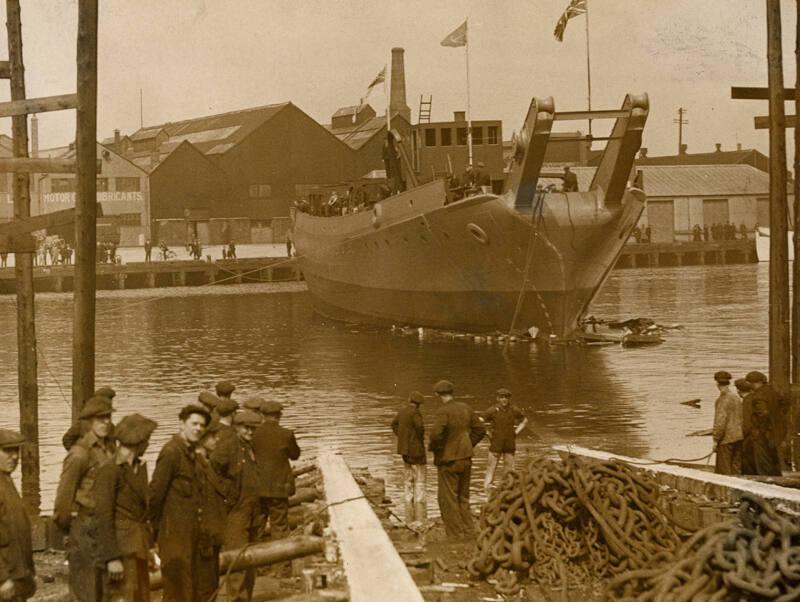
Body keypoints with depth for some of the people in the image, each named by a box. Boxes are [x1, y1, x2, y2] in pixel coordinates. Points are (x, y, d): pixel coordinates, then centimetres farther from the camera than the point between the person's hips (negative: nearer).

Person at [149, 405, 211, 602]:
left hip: (190, 532, 9)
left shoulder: (191, 453, 13)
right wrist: (155, 526, -10)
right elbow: (155, 492, -17)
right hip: (174, 533, -9)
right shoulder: (171, 452, -15)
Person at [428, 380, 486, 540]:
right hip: (466, 459, 7)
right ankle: (468, 531, 17)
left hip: (449, 460, -7)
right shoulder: (465, 408, 5)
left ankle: (455, 533, 3)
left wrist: (432, 446, -11)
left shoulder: (444, 411, -18)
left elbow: (436, 434, -31)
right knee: (463, 497, 17)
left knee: (448, 499, 2)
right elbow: (480, 429, 12)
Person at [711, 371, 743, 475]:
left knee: (724, 471, -2)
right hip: (738, 438, 8)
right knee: (736, 469, 10)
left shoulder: (722, 399, -13)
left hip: (726, 439, -8)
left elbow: (720, 421, -16)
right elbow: (742, 419, 15)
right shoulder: (737, 398, 11)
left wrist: (715, 439, -11)